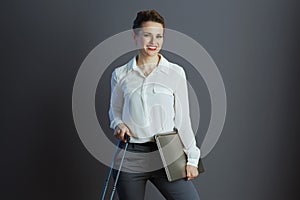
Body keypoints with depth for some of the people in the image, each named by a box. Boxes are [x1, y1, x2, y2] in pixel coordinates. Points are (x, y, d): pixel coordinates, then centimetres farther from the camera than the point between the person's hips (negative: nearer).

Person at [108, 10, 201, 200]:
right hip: (129, 159, 1)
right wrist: (119, 124, -4)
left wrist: (192, 158, 3)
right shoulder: (120, 75, 5)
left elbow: (183, 119, 4)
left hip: (166, 156, -1)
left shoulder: (175, 73, 2)